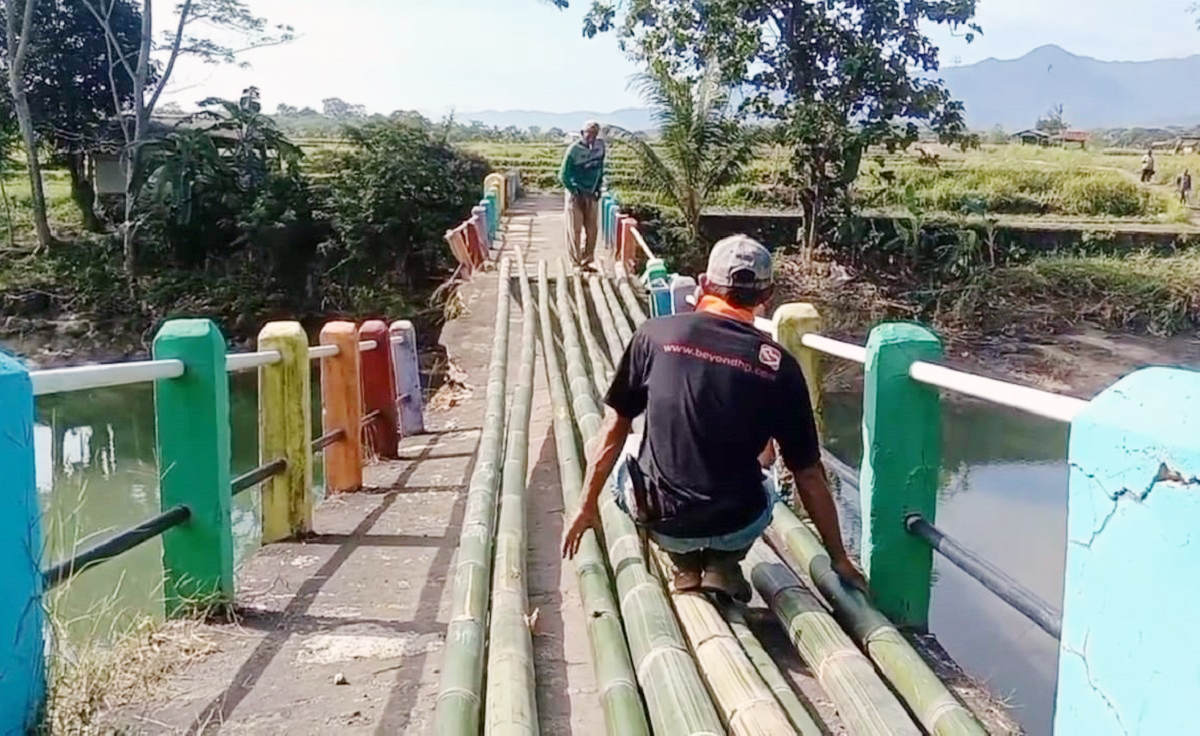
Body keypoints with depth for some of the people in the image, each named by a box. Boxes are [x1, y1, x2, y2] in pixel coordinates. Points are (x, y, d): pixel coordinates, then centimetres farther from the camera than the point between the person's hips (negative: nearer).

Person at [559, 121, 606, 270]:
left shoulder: (600, 146, 0)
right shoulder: (574, 149, -15)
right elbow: (563, 175, -11)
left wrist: (598, 187, 8)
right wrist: (574, 191, -15)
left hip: (592, 194, 5)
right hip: (576, 194, -5)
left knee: (592, 229, 7)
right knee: (575, 230, -2)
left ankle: (586, 261, 18)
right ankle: (577, 262, 5)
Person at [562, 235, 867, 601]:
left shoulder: (656, 334, -7)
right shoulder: (779, 366, -7)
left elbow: (614, 428, 0)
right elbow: (809, 475, -1)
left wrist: (587, 506, 14)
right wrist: (839, 559, 13)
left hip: (658, 520, 0)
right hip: (735, 527, 1)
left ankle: (685, 563, 17)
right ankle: (724, 563, 11)